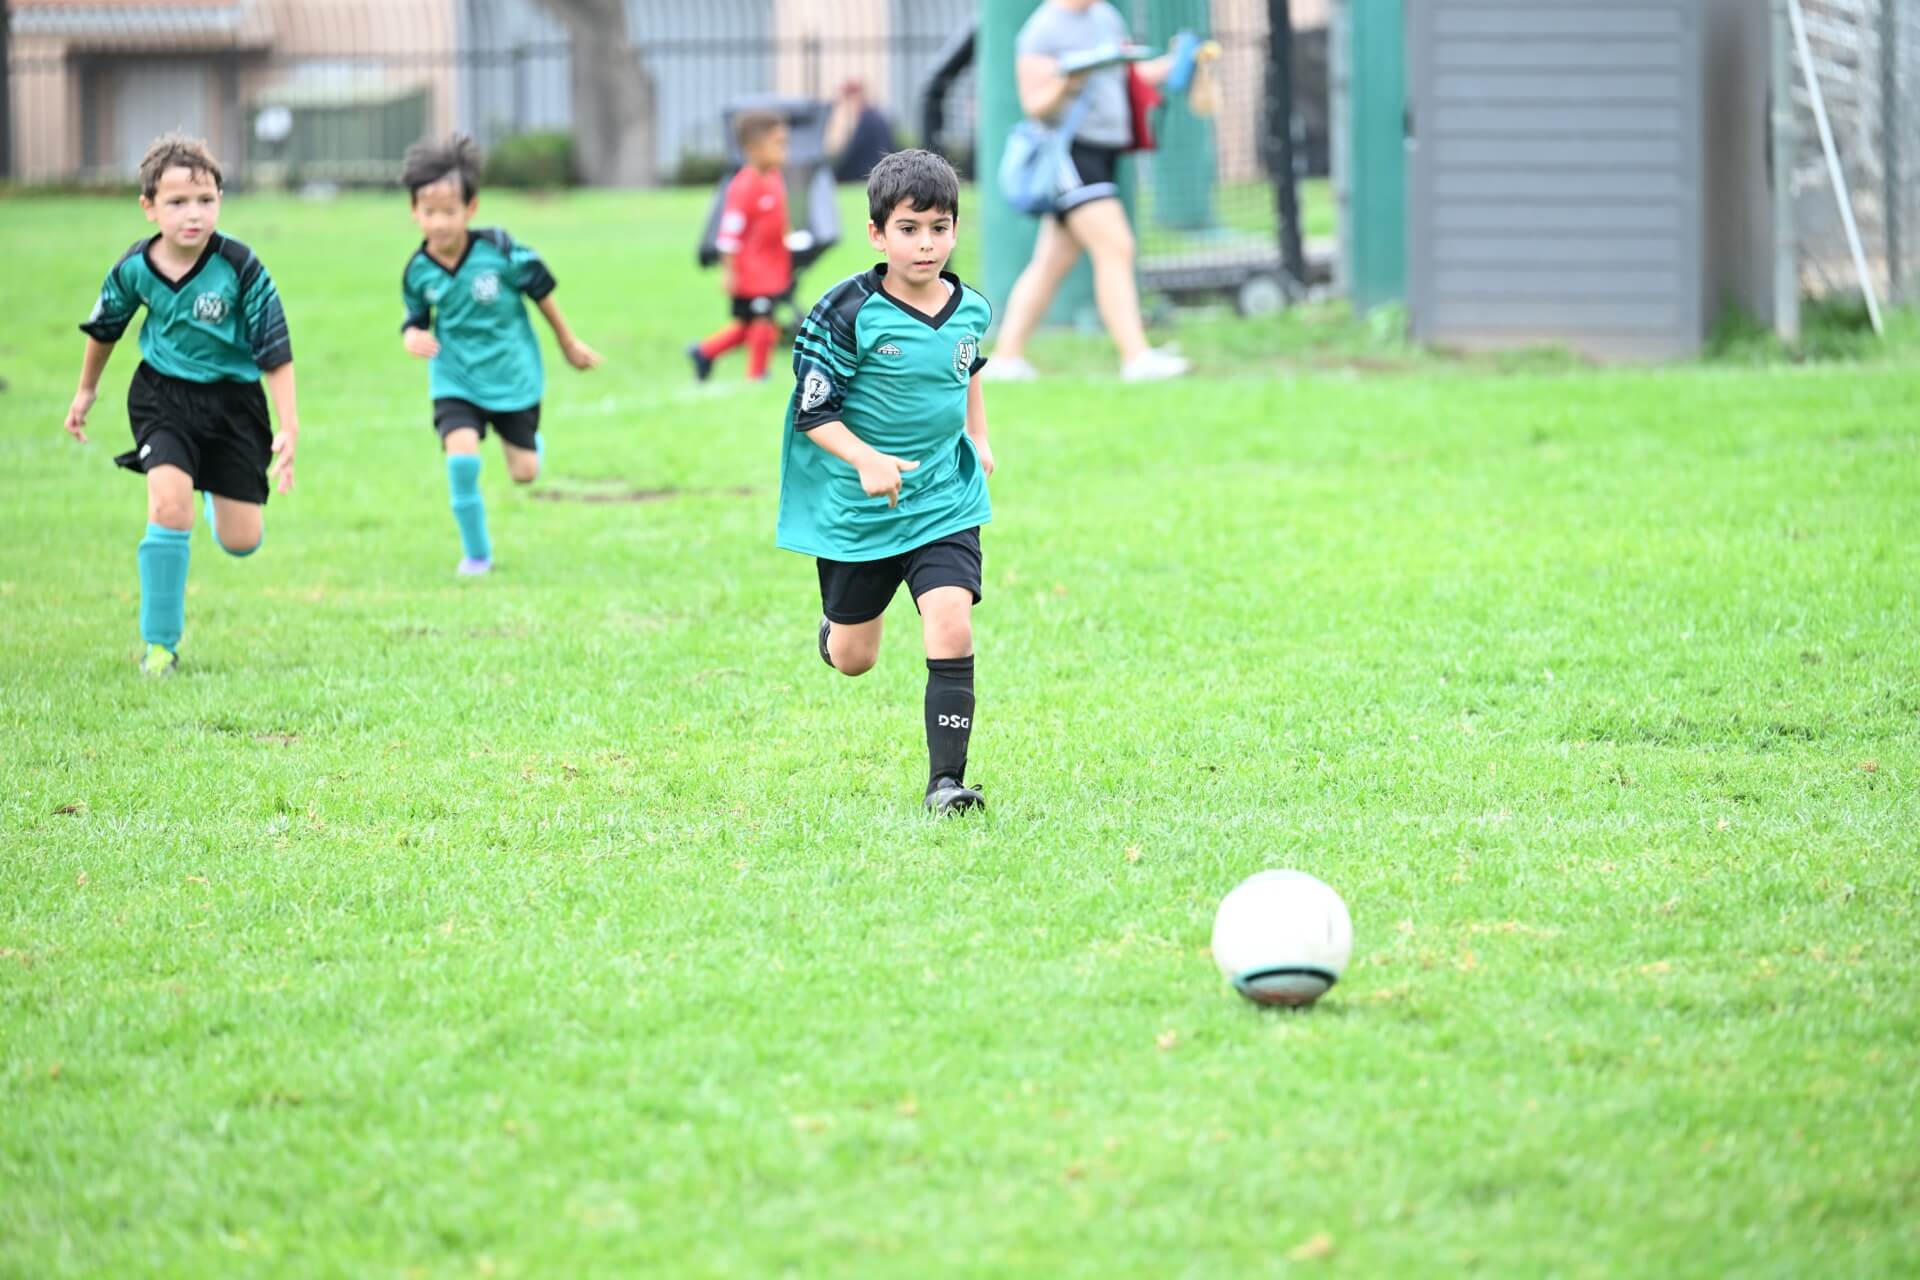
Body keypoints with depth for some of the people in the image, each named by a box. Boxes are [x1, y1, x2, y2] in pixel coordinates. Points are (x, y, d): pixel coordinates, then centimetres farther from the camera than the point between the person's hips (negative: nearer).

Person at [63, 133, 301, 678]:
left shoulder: (239, 267, -19)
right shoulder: (135, 269, -11)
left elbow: (275, 352, -12)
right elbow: (104, 329, 12)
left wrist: (289, 429, -15)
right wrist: (86, 392, 24)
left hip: (232, 399, 0)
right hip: (163, 395, 0)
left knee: (241, 541, 3)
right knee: (169, 504, -23)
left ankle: (216, 495, 44)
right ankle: (159, 644, -9)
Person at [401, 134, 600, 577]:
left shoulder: (499, 250, -19)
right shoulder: (419, 271, -12)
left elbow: (540, 290, -4)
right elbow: (415, 320, 4)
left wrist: (568, 343, 7)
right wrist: (412, 337, -21)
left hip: (512, 375, 0)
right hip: (456, 380, 0)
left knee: (525, 473, 7)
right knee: (461, 457, -22)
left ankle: (530, 440, 48)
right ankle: (476, 553, -3)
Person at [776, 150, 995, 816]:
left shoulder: (970, 309, -1)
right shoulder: (848, 312, -17)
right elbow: (812, 410, -16)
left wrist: (978, 438, 18)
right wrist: (865, 460, -31)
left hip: (943, 500, 2)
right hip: (856, 508, -2)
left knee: (951, 628, -18)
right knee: (851, 660, 13)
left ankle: (946, 779, -12)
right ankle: (836, 623, 52)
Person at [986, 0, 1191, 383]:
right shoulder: (1043, 31, -11)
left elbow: (1131, 75, 24)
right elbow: (1034, 105, -12)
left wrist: (1179, 62, 10)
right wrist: (1065, 86, -32)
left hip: (1104, 149, 9)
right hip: (1068, 147, -9)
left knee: (1054, 262, 9)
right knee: (1115, 247, -16)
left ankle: (1006, 356, 13)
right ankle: (1136, 358, -19)